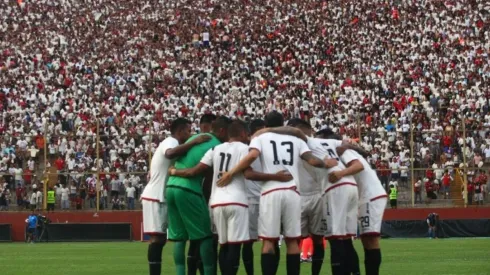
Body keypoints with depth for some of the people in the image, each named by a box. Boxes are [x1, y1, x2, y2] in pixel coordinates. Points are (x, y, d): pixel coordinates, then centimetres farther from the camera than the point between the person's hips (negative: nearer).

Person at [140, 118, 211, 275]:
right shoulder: (170, 142, -12)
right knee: (157, 237, -14)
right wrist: (195, 142, -35)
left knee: (160, 238, 8)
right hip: (155, 197, -10)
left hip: (160, 197, 10)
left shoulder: (170, 143, 21)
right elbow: (170, 154, -36)